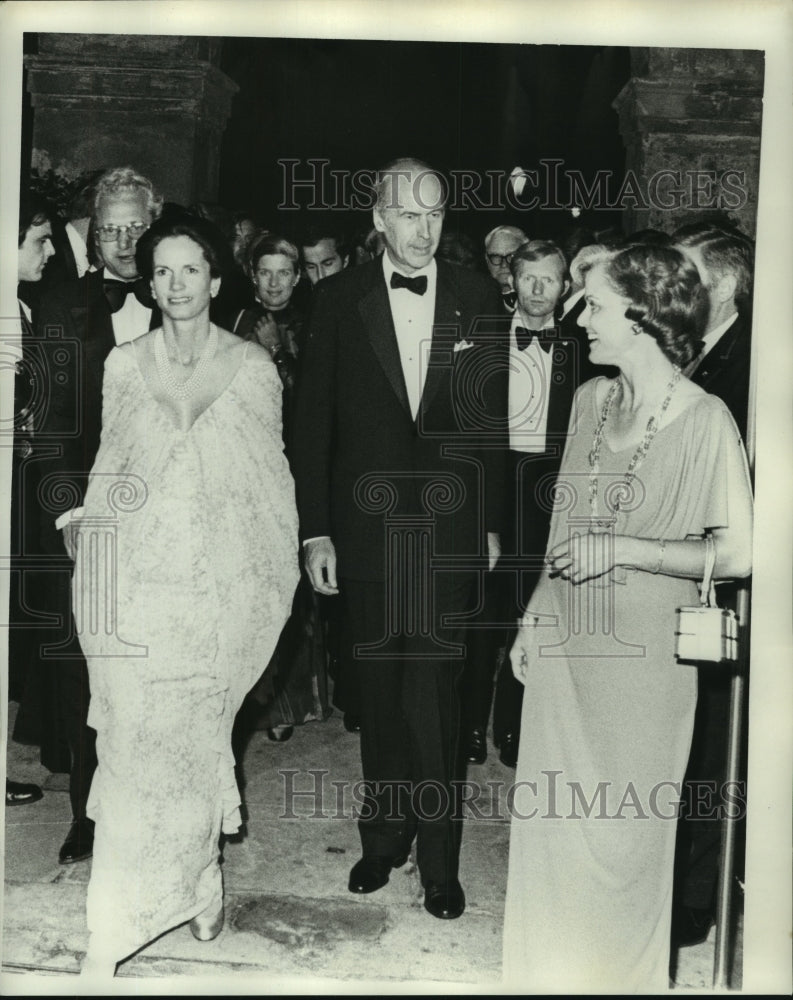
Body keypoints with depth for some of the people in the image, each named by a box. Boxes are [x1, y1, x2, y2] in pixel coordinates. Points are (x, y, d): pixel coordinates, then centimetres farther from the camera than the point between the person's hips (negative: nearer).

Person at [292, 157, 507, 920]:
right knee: (380, 690, 12)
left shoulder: (476, 299, 3)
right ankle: (383, 836, 28)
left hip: (447, 527, -1)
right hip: (365, 526, 1)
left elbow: (493, 419, 6)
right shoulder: (338, 299, 2)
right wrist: (315, 530, -3)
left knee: (434, 691, -2)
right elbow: (312, 420, 1)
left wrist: (492, 524, 3)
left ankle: (438, 857, 14)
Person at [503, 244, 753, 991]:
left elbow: (737, 554, -13)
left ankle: (624, 972, 36)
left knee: (627, 827, 11)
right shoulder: (590, 398, 4)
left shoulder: (705, 420, -14)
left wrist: (620, 550, -17)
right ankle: (554, 967, 37)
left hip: (641, 654, -5)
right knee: (553, 816, 14)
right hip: (565, 642, 5)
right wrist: (534, 617, 10)